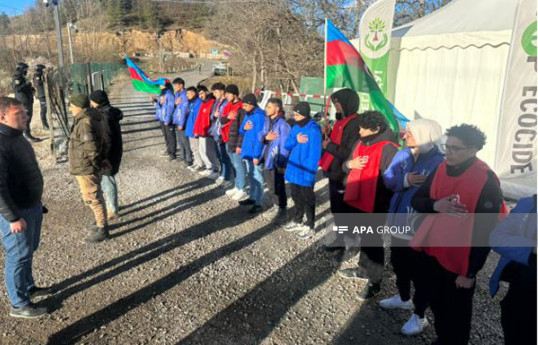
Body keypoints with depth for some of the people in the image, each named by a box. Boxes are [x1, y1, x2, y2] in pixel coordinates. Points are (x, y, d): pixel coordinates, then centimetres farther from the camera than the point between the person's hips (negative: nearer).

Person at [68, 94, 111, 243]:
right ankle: (101, 223, 36)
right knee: (96, 195, 21)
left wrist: (95, 164, -11)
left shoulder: (84, 123, -25)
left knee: (92, 198, 2)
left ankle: (102, 230, 14)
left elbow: (92, 148, -26)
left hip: (85, 168, -10)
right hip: (94, 165, 10)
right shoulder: (96, 117, 5)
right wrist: (103, 158, 11)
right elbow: (106, 141, 10)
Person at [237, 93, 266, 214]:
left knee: (257, 177, 0)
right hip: (247, 150, 9)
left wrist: (256, 155, -23)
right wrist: (244, 128, -9)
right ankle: (252, 197, 32)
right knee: (250, 175, 19)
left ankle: (259, 203, 8)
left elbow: (259, 137, -21)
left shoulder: (259, 116, -17)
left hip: (254, 152, -9)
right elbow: (241, 132, 15)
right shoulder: (247, 114, 9)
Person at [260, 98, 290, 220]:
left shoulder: (282, 124, -17)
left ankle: (281, 209, 19)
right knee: (270, 185, 19)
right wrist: (265, 137, -15)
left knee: (278, 186, 4)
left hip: (276, 161, -8)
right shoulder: (267, 120, 7)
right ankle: (275, 205, 35)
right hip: (267, 158, 8)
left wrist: (282, 163, -19)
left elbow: (284, 145, -18)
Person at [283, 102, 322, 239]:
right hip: (293, 170, 7)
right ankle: (297, 221, 36)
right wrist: (296, 140, -14)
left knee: (307, 199, 6)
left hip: (305, 172, -7)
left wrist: (310, 173, -23)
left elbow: (314, 154, -20)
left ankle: (309, 226, 20)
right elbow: (287, 146, 6)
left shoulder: (314, 130, -18)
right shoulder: (295, 127, 6)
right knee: (296, 197, 20)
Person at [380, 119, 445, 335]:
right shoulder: (402, 154, 3)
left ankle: (419, 316, 27)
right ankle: (404, 298, 48)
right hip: (399, 220, 7)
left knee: (419, 270, 8)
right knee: (398, 262, 24)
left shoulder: (440, 162, -18)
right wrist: (404, 180, -21)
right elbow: (387, 179, -3)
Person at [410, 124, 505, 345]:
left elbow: (484, 232, -17)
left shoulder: (486, 181, -18)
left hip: (459, 261, -6)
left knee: (457, 315, 12)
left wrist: (470, 272, -14)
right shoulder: (441, 169, 2)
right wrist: (436, 205, -16)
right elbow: (416, 200, 6)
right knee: (437, 307, 23)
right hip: (431, 253, 6)